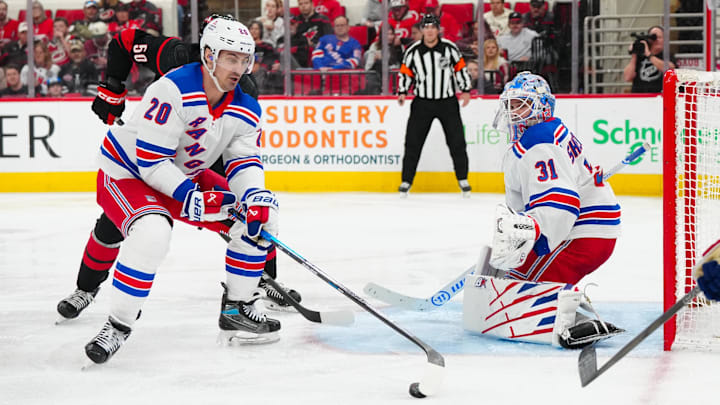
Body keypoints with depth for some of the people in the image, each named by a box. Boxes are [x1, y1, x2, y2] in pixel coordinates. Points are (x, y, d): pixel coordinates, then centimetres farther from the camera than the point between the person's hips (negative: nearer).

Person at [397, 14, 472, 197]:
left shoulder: (449, 48, -4)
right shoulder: (413, 51, -3)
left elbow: (460, 68, 4)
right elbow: (406, 72, 5)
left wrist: (465, 90, -1)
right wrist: (402, 92, -7)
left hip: (448, 101, 0)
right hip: (422, 102, 0)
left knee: (457, 141, 1)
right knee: (413, 142, -4)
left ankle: (463, 179, 15)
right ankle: (406, 181, 4)